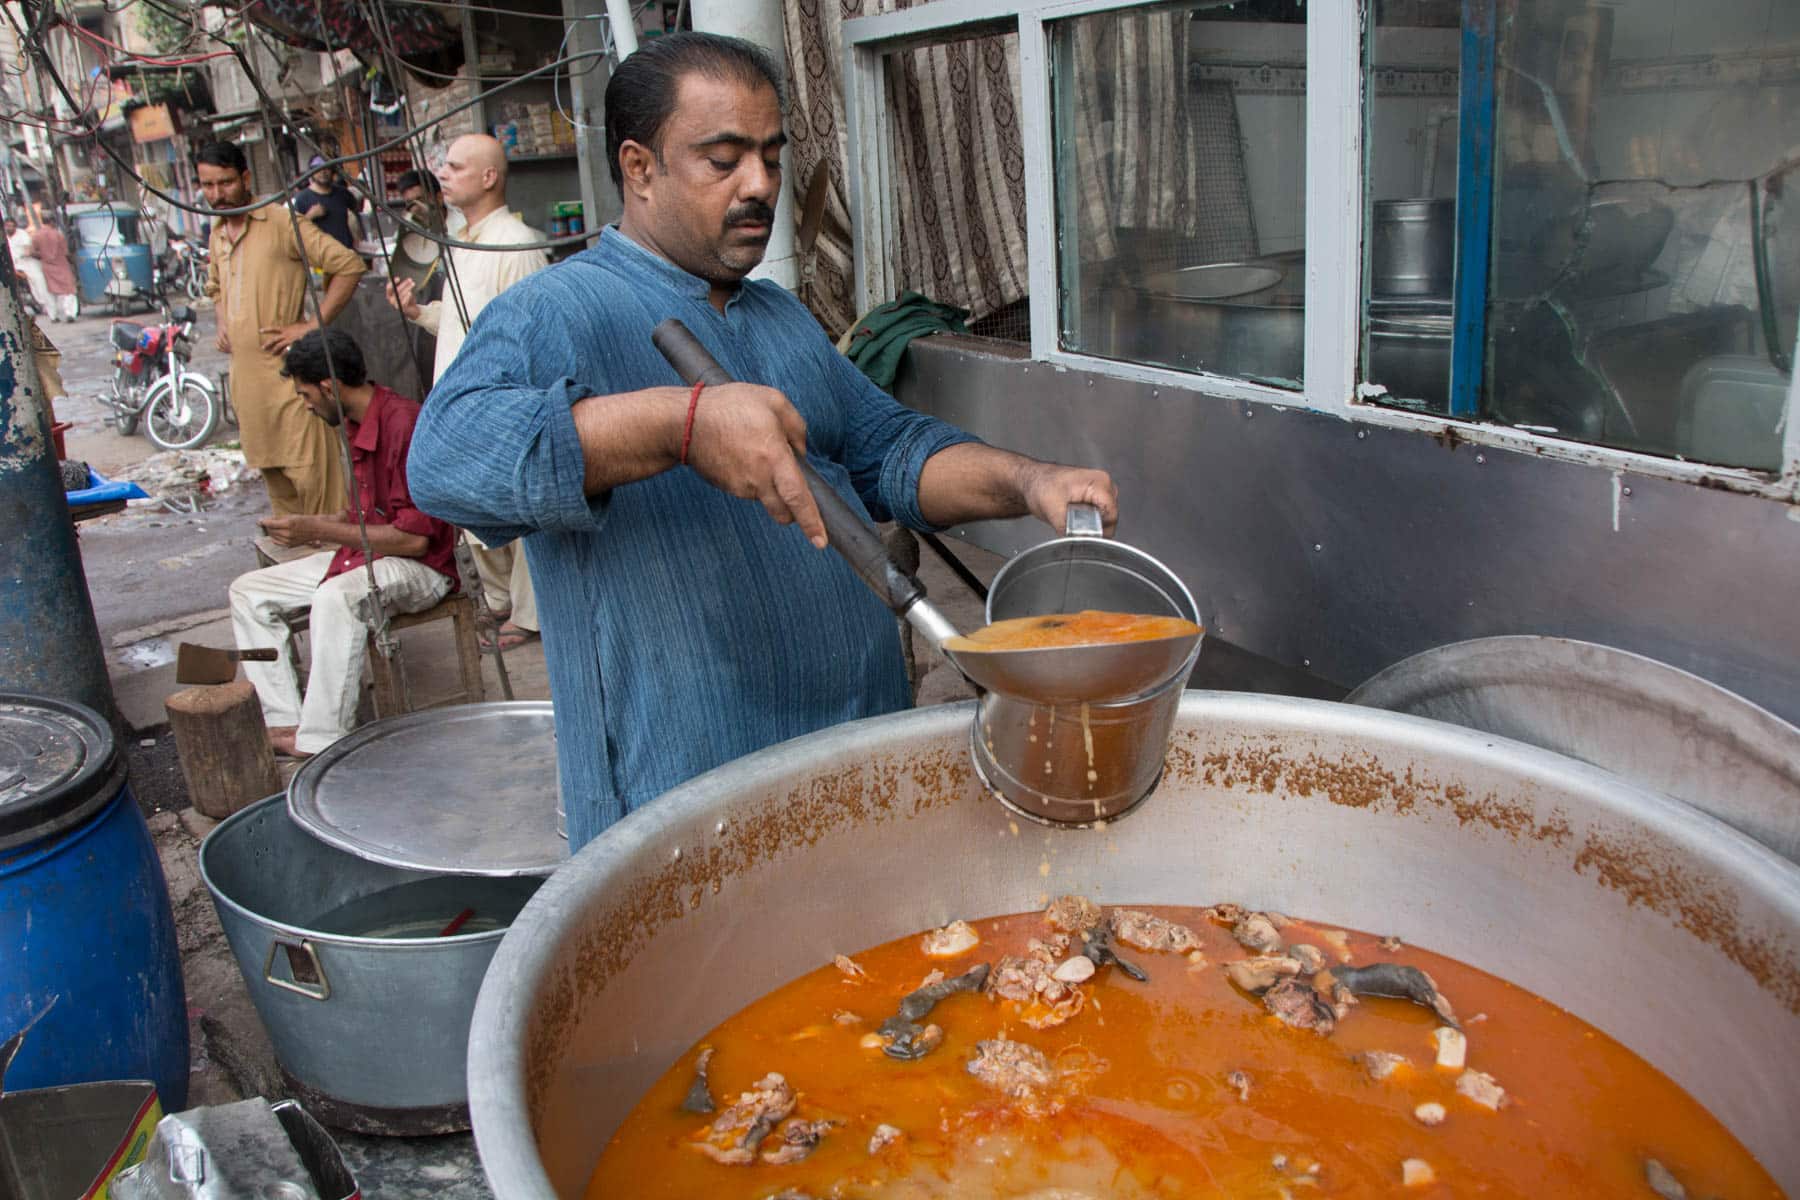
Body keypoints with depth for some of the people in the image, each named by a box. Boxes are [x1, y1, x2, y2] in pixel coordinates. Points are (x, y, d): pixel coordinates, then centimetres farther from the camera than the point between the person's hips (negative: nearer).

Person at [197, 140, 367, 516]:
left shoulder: (281, 222, -10)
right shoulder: (217, 234, 14)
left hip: (286, 369, -8)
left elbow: (348, 265, -15)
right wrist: (222, 323, 14)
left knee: (310, 470, -8)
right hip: (244, 371, 8)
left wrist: (313, 326, -16)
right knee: (269, 467, 16)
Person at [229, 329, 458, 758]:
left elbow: (415, 538, -24)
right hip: (365, 555, 11)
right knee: (249, 591, 6)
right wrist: (310, 525, 8)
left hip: (419, 566, -10)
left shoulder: (403, 424, -21)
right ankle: (283, 723, -3)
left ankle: (321, 743, -30)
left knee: (335, 596, -38)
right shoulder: (357, 426, 9)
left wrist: (320, 531, -20)